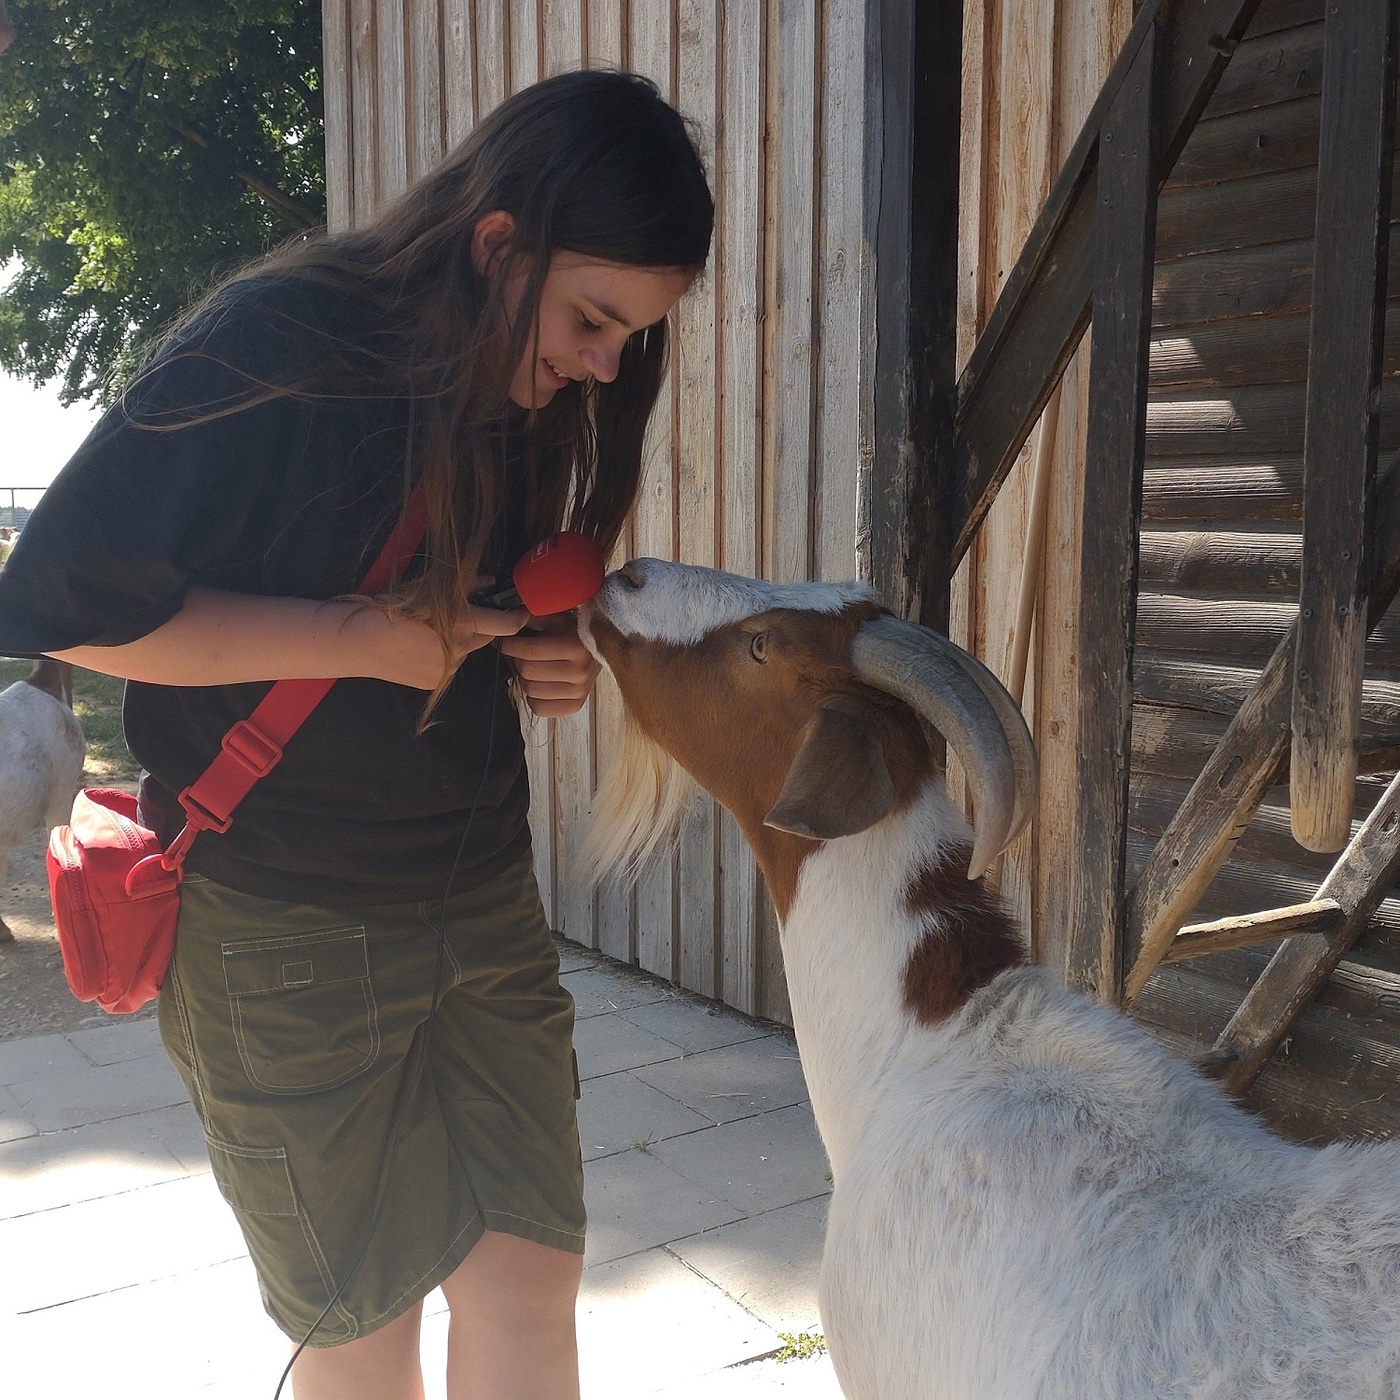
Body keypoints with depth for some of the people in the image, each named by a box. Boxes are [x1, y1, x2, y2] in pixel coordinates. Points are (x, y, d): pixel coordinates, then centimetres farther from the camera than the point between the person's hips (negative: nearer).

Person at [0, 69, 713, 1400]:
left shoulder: (529, 395, 3)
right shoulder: (273, 351, -18)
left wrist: (541, 661, -5)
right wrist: (363, 637, -21)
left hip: (484, 902, 6)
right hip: (285, 932, -5)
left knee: (528, 1288, 8)